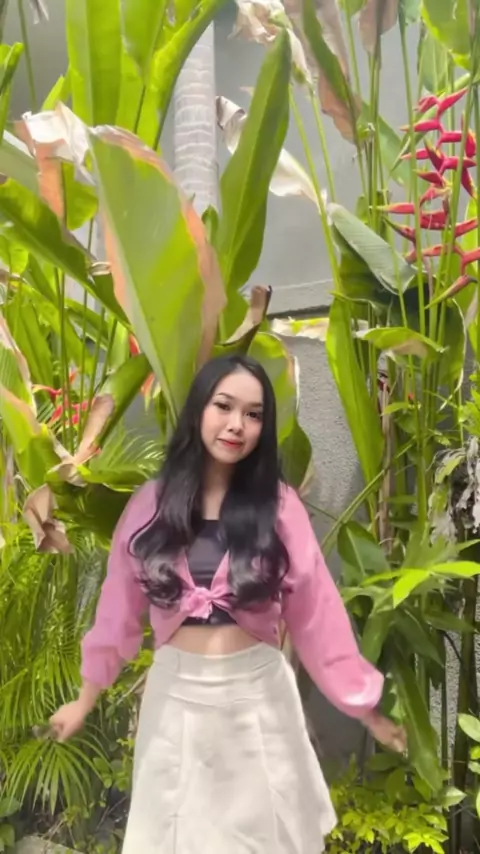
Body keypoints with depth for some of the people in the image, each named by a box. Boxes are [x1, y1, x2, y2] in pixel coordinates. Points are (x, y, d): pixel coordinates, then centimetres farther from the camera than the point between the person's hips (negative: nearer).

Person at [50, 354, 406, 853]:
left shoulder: (279, 506, -8)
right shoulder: (151, 504, -4)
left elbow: (316, 612, -5)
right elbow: (119, 607, 4)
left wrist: (366, 709, -1)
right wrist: (86, 700, 12)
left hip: (259, 696, -1)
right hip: (176, 697, 1)